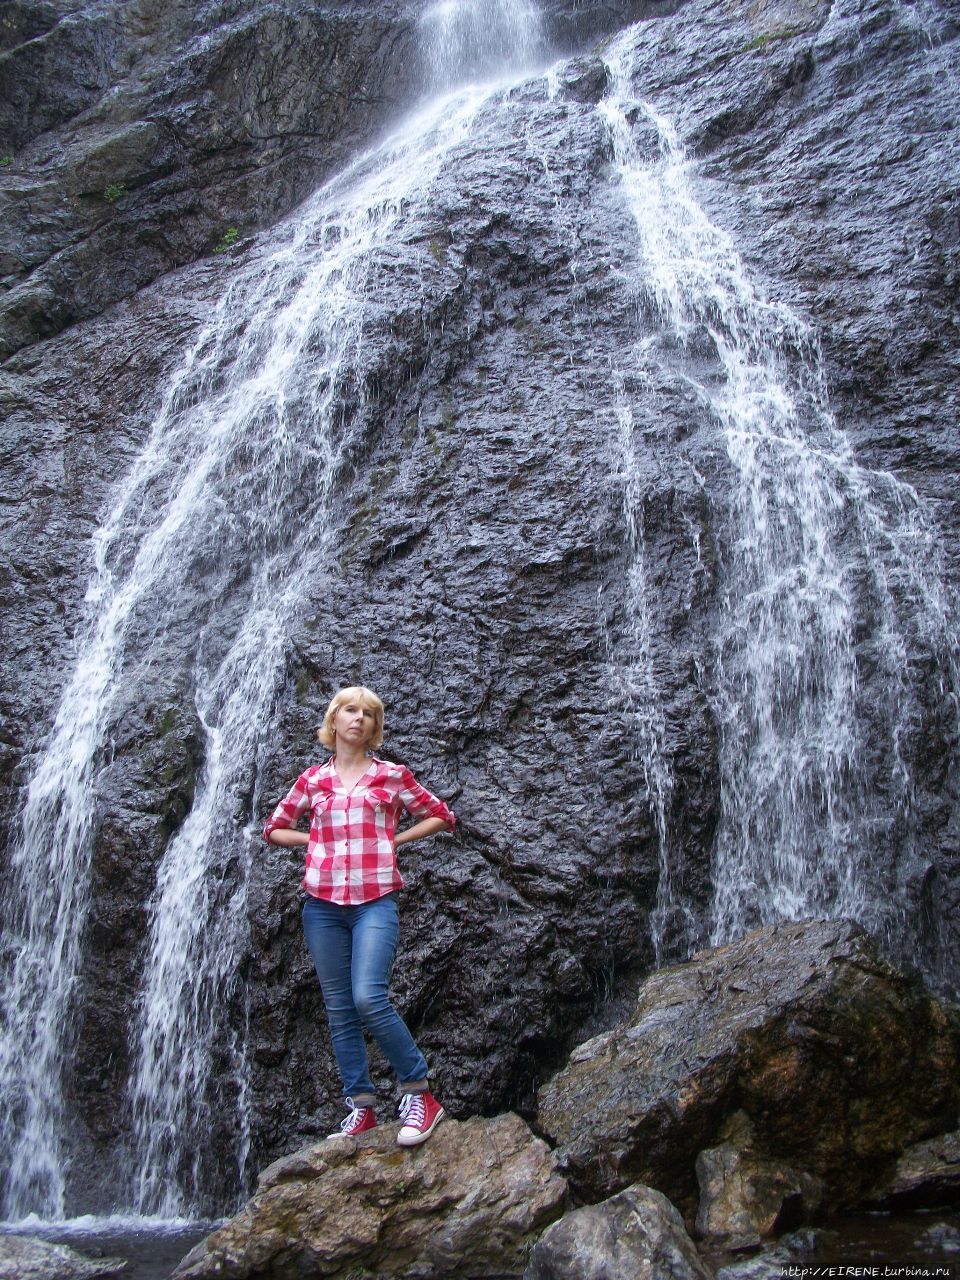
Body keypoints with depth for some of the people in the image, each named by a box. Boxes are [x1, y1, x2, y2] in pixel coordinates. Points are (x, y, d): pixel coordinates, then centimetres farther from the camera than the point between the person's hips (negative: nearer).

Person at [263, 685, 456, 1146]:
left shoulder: (391, 775, 6)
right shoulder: (313, 779, 11)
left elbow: (442, 816, 13)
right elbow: (274, 829, 22)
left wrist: (394, 839, 4)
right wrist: (317, 840, 7)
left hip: (375, 902, -3)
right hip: (323, 904, 4)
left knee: (369, 1000, -19)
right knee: (339, 1010, 5)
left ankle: (419, 1094, -4)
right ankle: (361, 1108, 13)